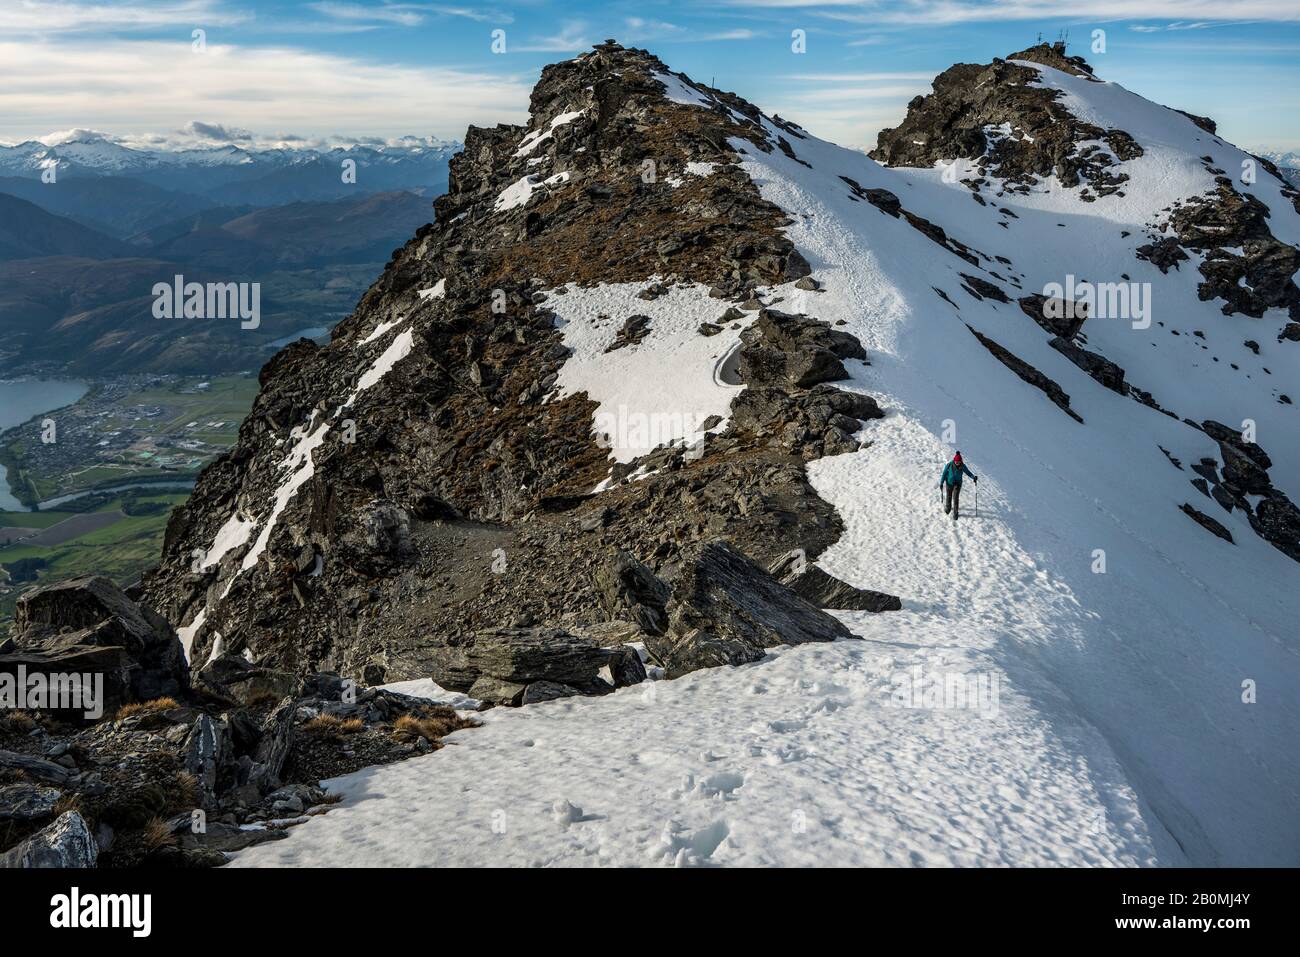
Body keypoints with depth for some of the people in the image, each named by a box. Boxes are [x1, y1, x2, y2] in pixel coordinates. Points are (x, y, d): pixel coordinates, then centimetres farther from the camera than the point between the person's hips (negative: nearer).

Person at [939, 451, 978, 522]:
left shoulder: (962, 466, -14)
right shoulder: (949, 465, -18)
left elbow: (968, 472, 0)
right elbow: (944, 474, -8)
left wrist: (973, 477, -17)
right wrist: (941, 483, -5)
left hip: (957, 484, 0)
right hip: (949, 483, 0)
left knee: (955, 498, -6)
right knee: (948, 497, 14)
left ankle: (955, 514, 2)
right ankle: (947, 508, 43)